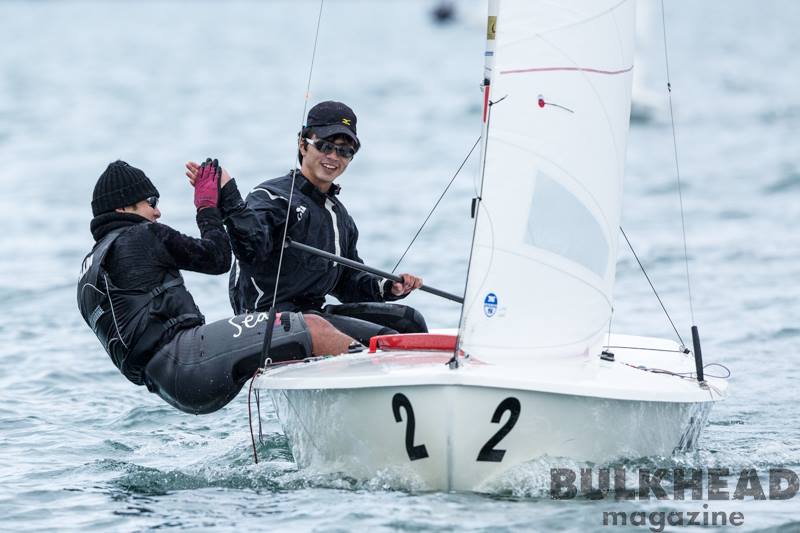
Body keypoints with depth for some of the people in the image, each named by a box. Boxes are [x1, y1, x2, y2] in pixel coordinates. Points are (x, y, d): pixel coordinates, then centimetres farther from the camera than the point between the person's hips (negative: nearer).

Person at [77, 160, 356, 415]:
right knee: (314, 330, -14)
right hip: (181, 358, -10)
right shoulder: (140, 237, -1)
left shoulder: (91, 266, 27)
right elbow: (217, 258, 5)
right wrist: (208, 208, 20)